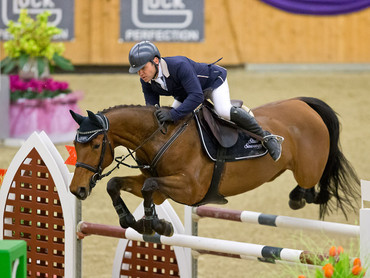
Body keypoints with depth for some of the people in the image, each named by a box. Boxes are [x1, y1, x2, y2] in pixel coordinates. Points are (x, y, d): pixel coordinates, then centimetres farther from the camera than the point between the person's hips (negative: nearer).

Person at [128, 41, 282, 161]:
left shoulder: (179, 66, -42)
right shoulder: (146, 81, -19)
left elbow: (197, 96, -47)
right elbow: (151, 109, -15)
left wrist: (173, 114, -55)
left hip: (213, 80, -8)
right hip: (184, 93, 8)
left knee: (224, 110, -32)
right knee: (170, 120, 6)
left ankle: (265, 137, -17)